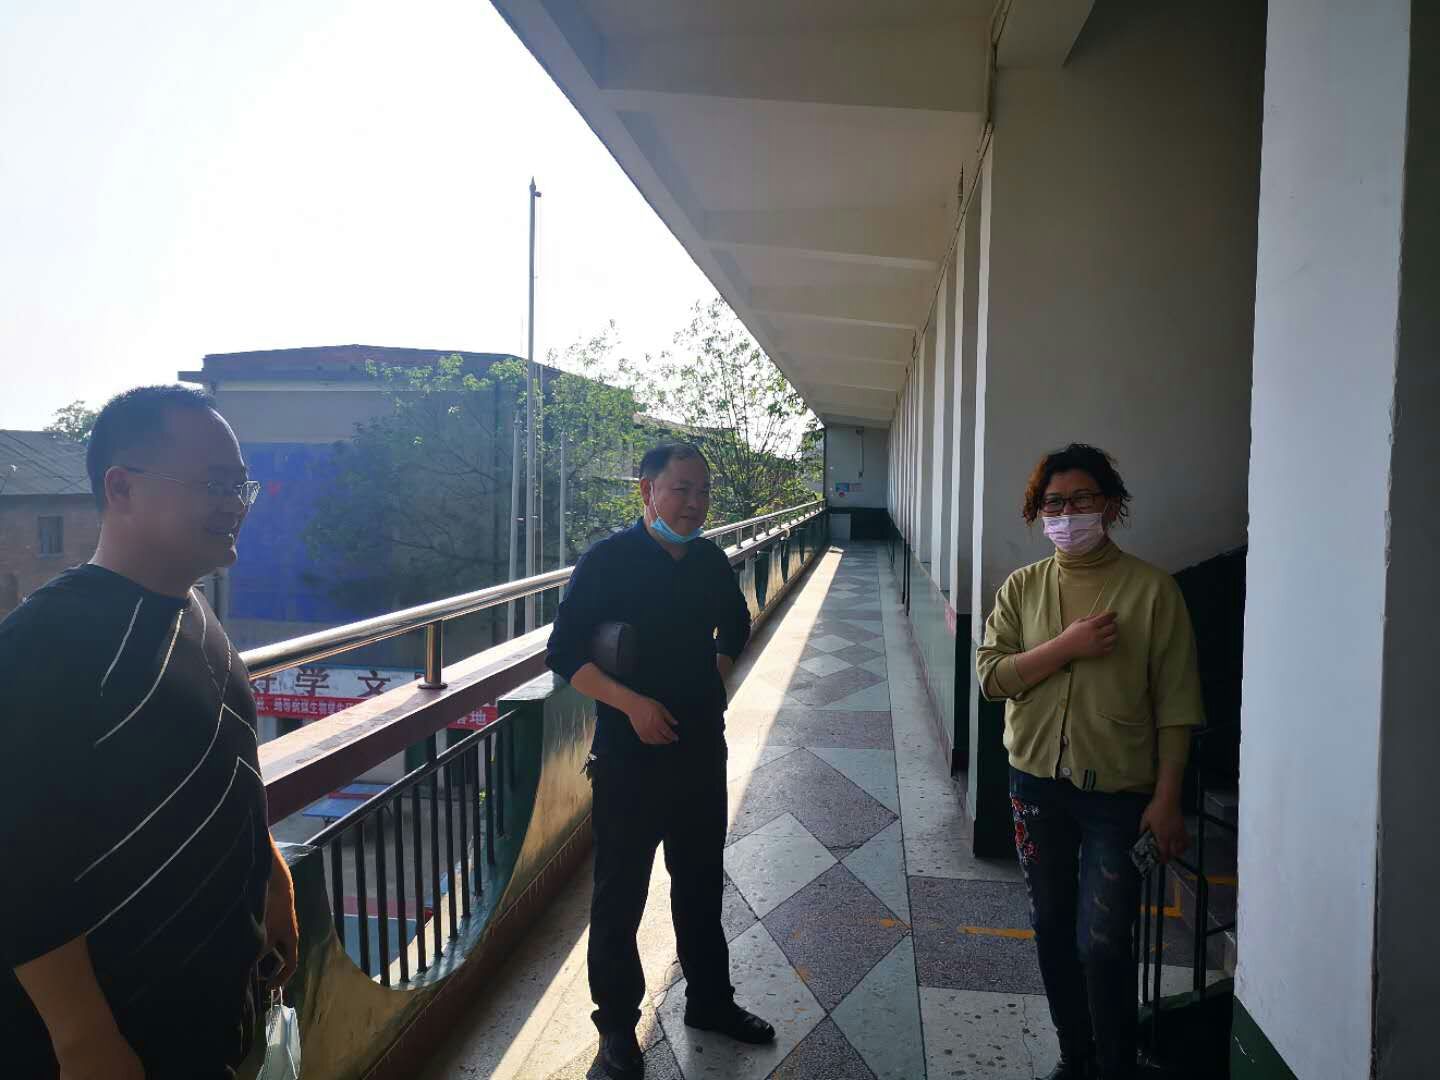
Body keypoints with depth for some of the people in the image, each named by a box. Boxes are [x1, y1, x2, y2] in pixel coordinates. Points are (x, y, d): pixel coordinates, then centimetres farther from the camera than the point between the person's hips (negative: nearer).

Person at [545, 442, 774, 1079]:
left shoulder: (711, 561, 2)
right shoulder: (608, 560, -14)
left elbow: (735, 625, 21)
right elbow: (564, 653, -13)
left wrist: (714, 677, 7)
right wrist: (631, 703, -23)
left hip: (702, 750, 5)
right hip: (629, 756, -5)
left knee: (701, 882, 20)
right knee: (620, 894, 8)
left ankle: (709, 1000, 39)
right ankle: (617, 1022, 28)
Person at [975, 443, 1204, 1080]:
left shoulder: (1151, 590, -8)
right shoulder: (1022, 588, 1)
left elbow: (1175, 706, -8)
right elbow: (990, 675, -7)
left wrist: (1166, 799, -10)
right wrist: (1067, 646, -19)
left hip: (1119, 793, -3)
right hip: (1037, 782, 4)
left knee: (1101, 945, -1)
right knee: (1052, 928, 16)